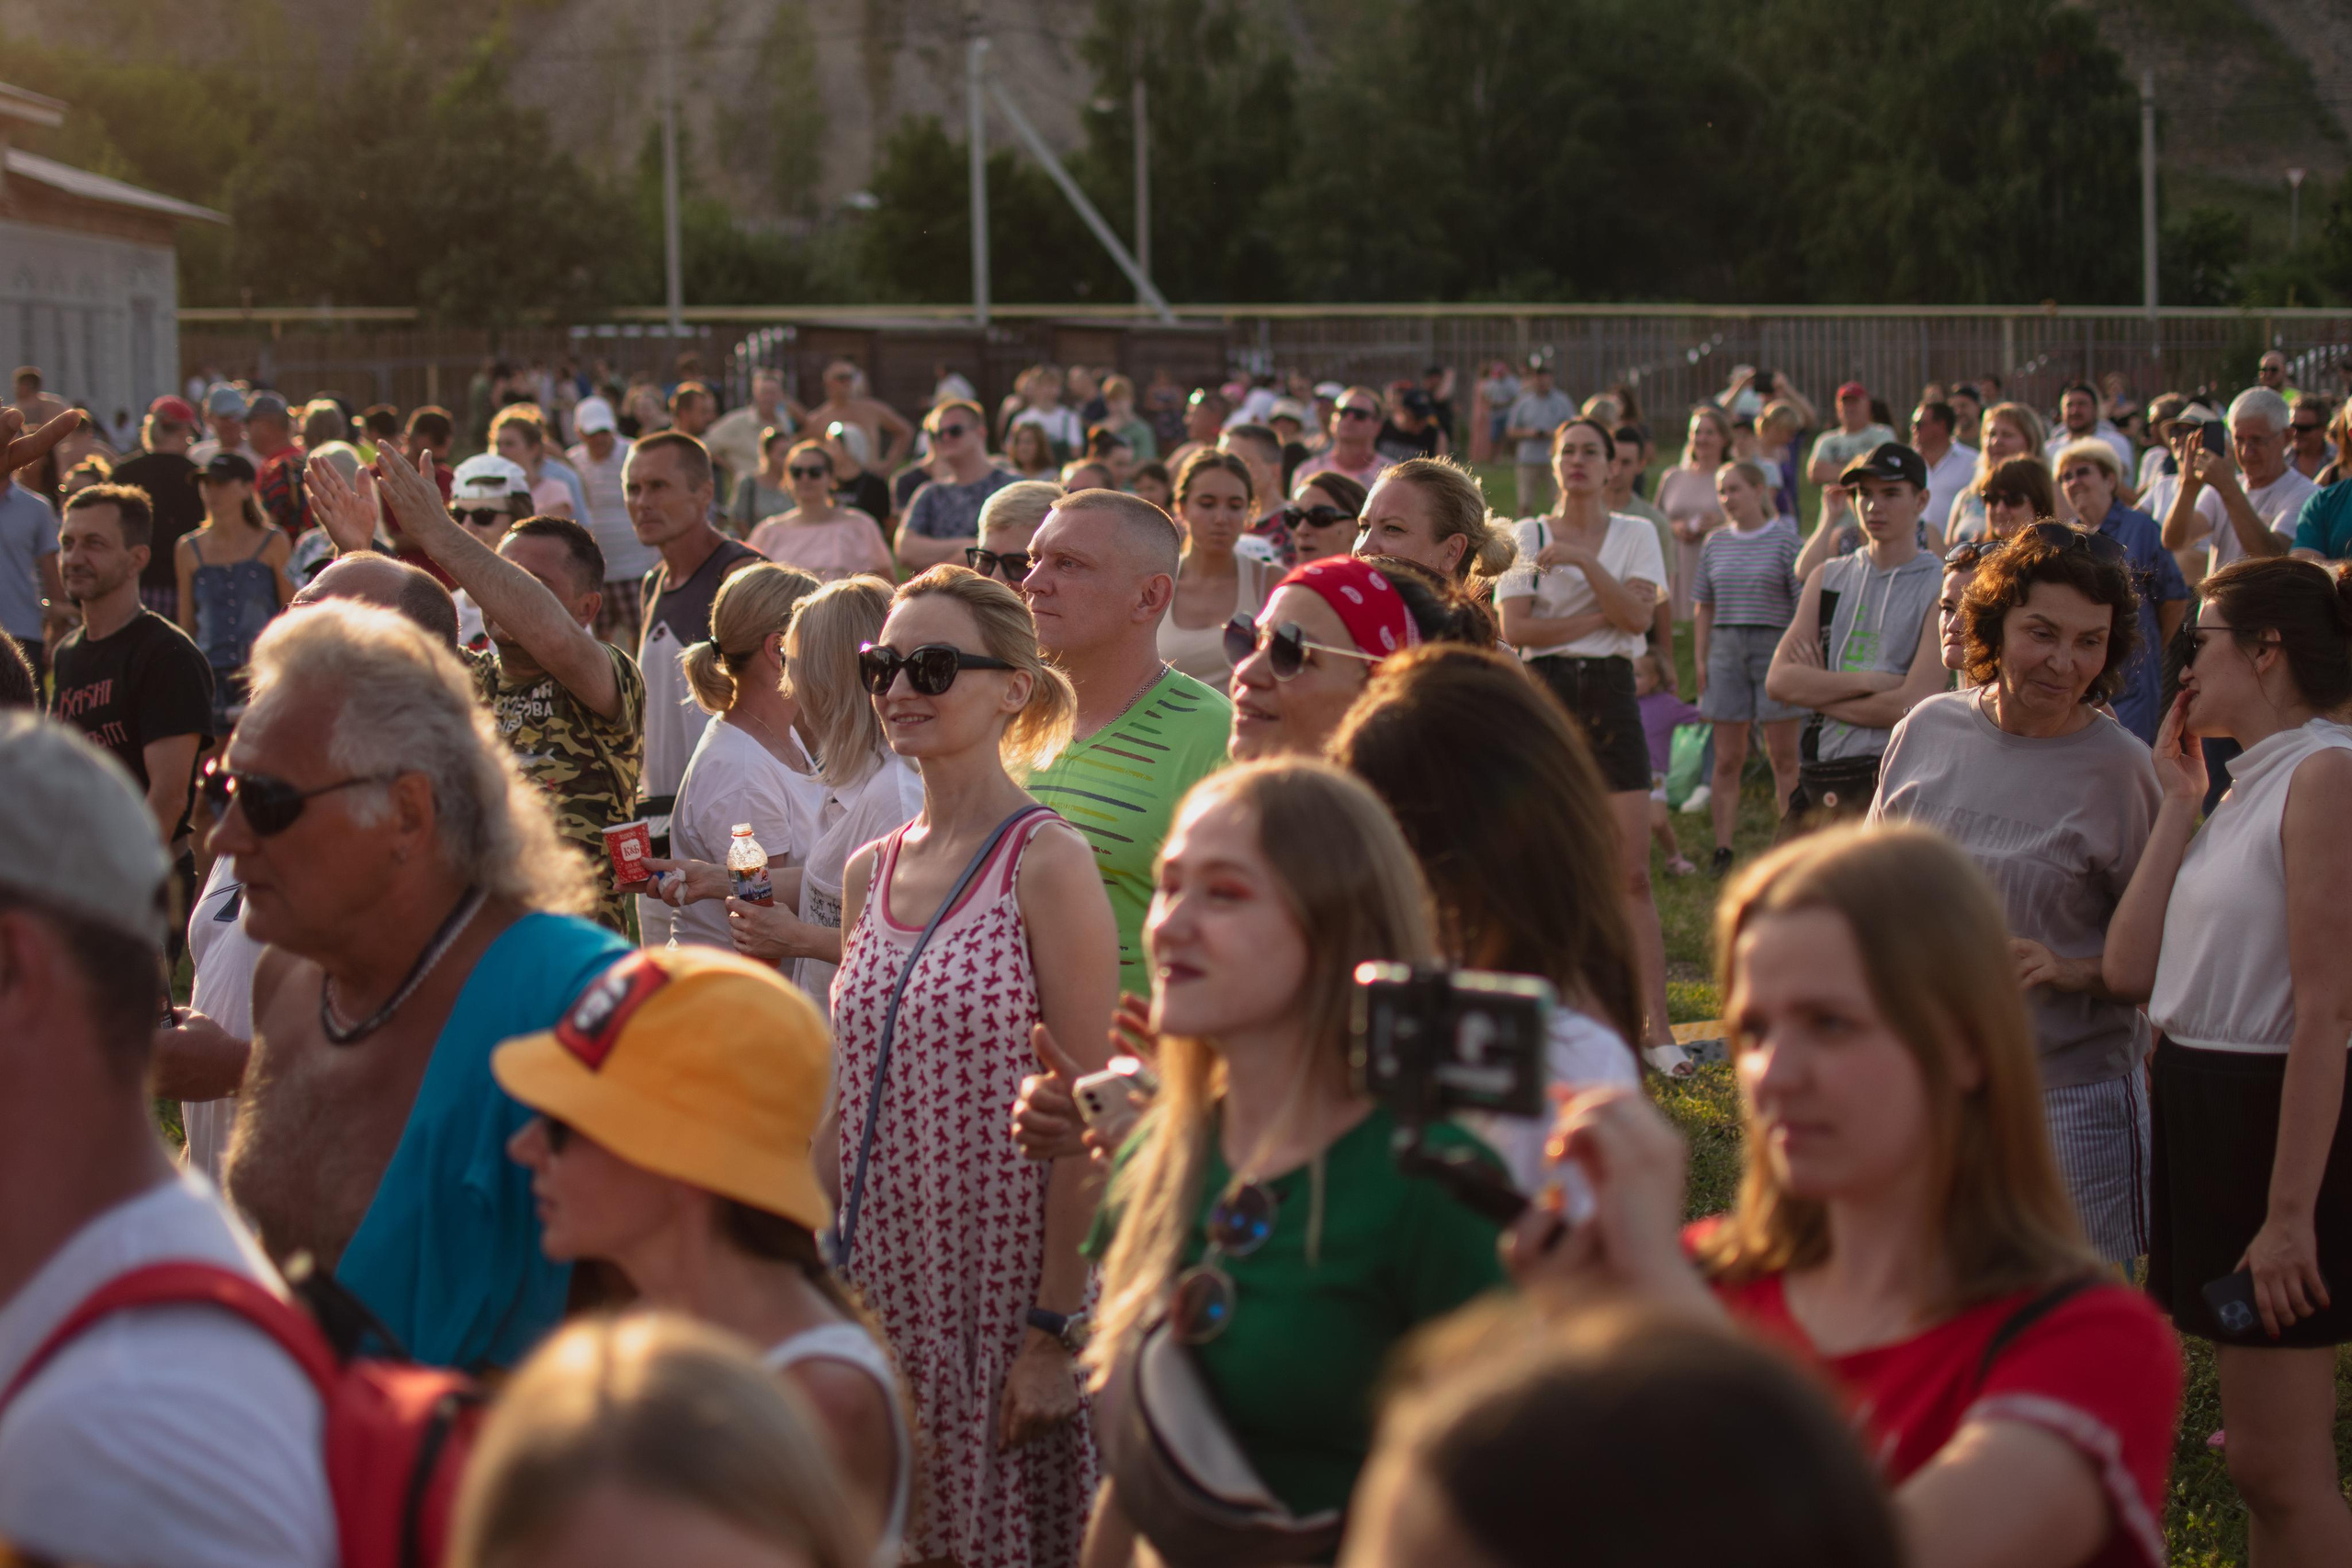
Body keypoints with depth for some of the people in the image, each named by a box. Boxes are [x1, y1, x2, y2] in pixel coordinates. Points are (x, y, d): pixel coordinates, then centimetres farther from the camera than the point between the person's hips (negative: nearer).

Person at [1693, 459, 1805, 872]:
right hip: (1726, 652, 4)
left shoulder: (1785, 540, -2)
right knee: (1727, 759, 3)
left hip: (1774, 649, -4)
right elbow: (1704, 607, 16)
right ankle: (1722, 849, 6)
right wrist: (1701, 660, 8)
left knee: (1783, 757, 1)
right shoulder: (1715, 543, 11)